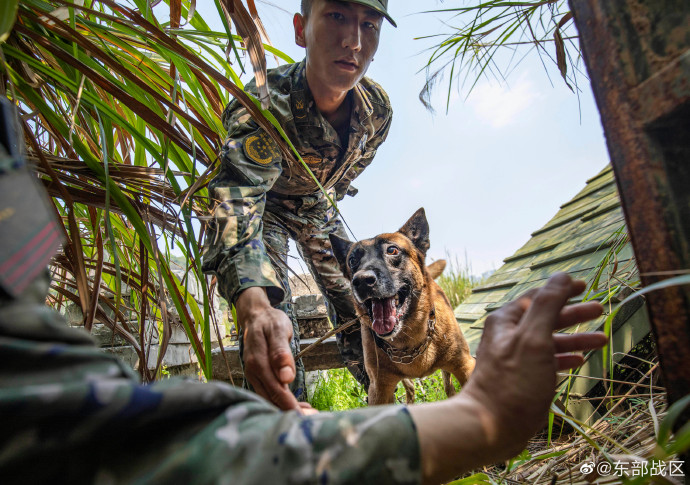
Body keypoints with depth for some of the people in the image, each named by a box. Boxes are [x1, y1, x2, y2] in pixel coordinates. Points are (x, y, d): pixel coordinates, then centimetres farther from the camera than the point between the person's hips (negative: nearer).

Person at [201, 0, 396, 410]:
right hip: (266, 204, -4)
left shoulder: (378, 109, -22)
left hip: (318, 205, 4)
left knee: (356, 303, 5)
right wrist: (255, 309, -70)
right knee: (272, 317, -24)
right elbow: (237, 208, -54)